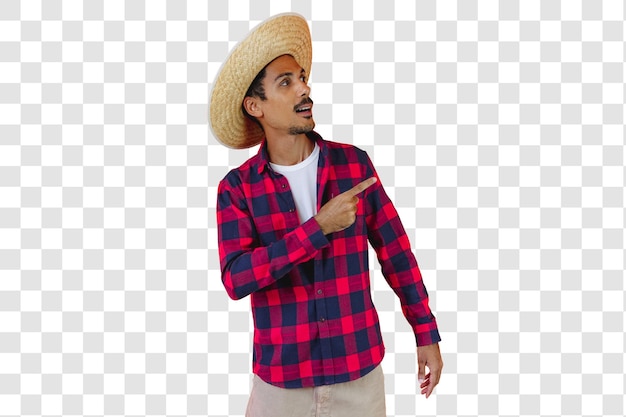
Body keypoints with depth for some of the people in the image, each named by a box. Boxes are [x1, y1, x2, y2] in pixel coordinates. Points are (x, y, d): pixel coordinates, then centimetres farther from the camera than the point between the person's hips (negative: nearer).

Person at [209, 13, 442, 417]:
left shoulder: (353, 162, -3)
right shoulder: (237, 187, -6)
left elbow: (395, 251, 2)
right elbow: (236, 279, -19)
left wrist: (427, 335, 4)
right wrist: (319, 227, -23)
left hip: (359, 369, 1)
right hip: (281, 376, -1)